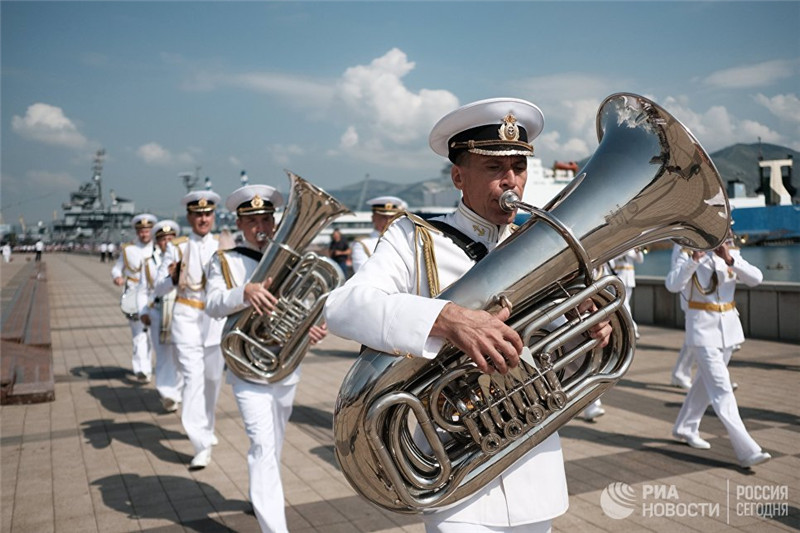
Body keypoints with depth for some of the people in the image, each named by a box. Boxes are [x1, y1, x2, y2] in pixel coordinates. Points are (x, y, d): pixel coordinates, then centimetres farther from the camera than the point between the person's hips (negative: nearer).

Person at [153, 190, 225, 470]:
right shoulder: (177, 249, 1)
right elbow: (159, 289, 0)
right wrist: (173, 278, -20)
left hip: (217, 319, 3)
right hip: (187, 320, -2)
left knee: (213, 378, 13)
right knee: (193, 378, -12)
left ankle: (207, 428, 37)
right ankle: (202, 445, -10)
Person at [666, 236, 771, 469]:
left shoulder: (732, 255, 7)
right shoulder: (687, 255, -8)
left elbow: (755, 279, -8)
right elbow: (672, 285, -23)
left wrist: (730, 260, -20)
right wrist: (694, 259, -30)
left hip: (728, 326, 6)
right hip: (703, 329, -6)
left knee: (706, 382, 18)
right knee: (722, 390, -10)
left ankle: (685, 429, 36)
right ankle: (748, 451, -11)